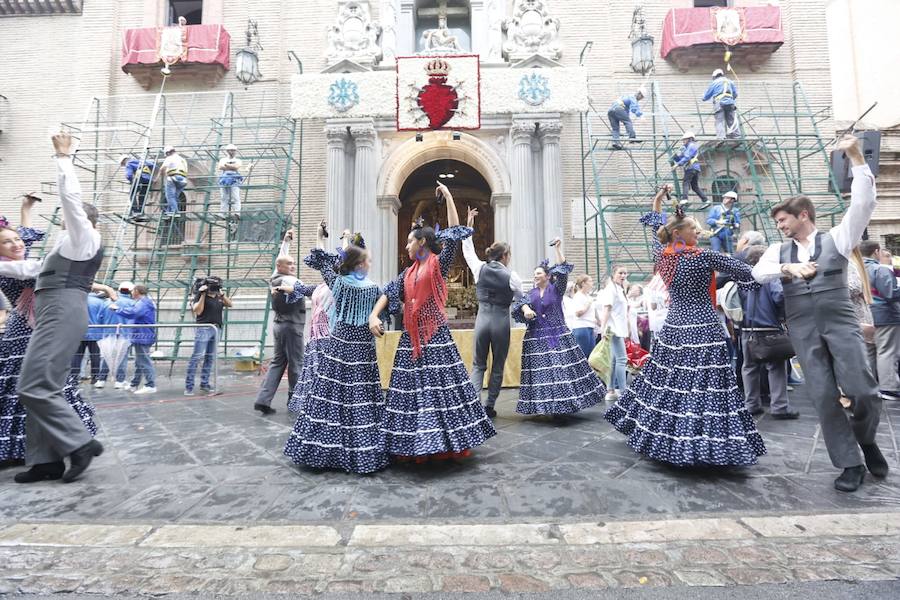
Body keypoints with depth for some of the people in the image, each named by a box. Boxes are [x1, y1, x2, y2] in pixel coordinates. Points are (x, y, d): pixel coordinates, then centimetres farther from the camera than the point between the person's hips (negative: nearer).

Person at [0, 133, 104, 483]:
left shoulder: (85, 237, 2)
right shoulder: (69, 247, 27)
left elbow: (70, 197, -7)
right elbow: (32, 268, 34)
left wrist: (64, 157, 1)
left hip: (63, 311, -10)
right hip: (55, 312, 10)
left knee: (34, 387, -14)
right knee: (45, 387, 6)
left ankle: (81, 444, -10)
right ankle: (46, 460, 8)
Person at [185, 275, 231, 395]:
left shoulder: (218, 297, 15)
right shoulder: (200, 295, -2)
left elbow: (229, 304, 11)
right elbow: (198, 311, -12)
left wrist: (221, 293, 1)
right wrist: (203, 294, -15)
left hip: (216, 329, 6)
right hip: (204, 329, -6)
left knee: (210, 358, 9)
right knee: (196, 357, -8)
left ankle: (204, 384, 16)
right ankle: (188, 386, -5)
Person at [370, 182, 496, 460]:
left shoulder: (439, 264, -2)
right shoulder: (408, 273, 14)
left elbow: (454, 235, -9)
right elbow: (388, 293, 11)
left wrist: (448, 197, -7)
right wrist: (373, 316, -6)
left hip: (436, 336, -6)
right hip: (411, 338, 6)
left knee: (439, 387, -2)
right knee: (412, 389, 8)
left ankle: (449, 441, 11)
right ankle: (415, 444, 19)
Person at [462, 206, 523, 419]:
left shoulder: (480, 268, 0)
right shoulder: (511, 275, -7)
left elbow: (467, 250, 15)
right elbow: (520, 299, 3)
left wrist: (469, 225, 22)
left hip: (482, 318, 2)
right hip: (501, 320, -2)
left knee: (478, 364, 12)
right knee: (498, 367, 11)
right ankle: (490, 406, 16)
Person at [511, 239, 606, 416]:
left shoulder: (556, 288, 3)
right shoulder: (531, 293, 11)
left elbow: (563, 270, -11)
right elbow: (522, 302, -8)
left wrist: (558, 249, -14)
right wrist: (526, 309, -31)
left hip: (558, 335, -2)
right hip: (536, 338, 2)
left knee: (563, 369, -2)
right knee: (540, 371, 2)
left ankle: (564, 403, 10)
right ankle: (541, 405, 11)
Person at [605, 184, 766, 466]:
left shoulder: (661, 253, 5)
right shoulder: (702, 257, -11)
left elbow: (655, 226, 25)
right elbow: (745, 272, -4)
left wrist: (657, 199, 31)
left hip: (673, 327, 7)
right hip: (702, 331, -7)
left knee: (668, 383, 14)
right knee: (701, 387, -4)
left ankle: (666, 440, 25)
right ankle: (702, 444, -1)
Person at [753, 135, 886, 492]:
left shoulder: (836, 238, 6)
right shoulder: (779, 250, 11)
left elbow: (863, 204, -7)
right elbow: (758, 272, -4)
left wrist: (857, 159, -13)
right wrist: (787, 267, -22)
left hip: (840, 321, -2)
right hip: (803, 329, 2)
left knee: (862, 391, -8)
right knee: (823, 397, 0)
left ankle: (865, 440, 25)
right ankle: (850, 464, 14)